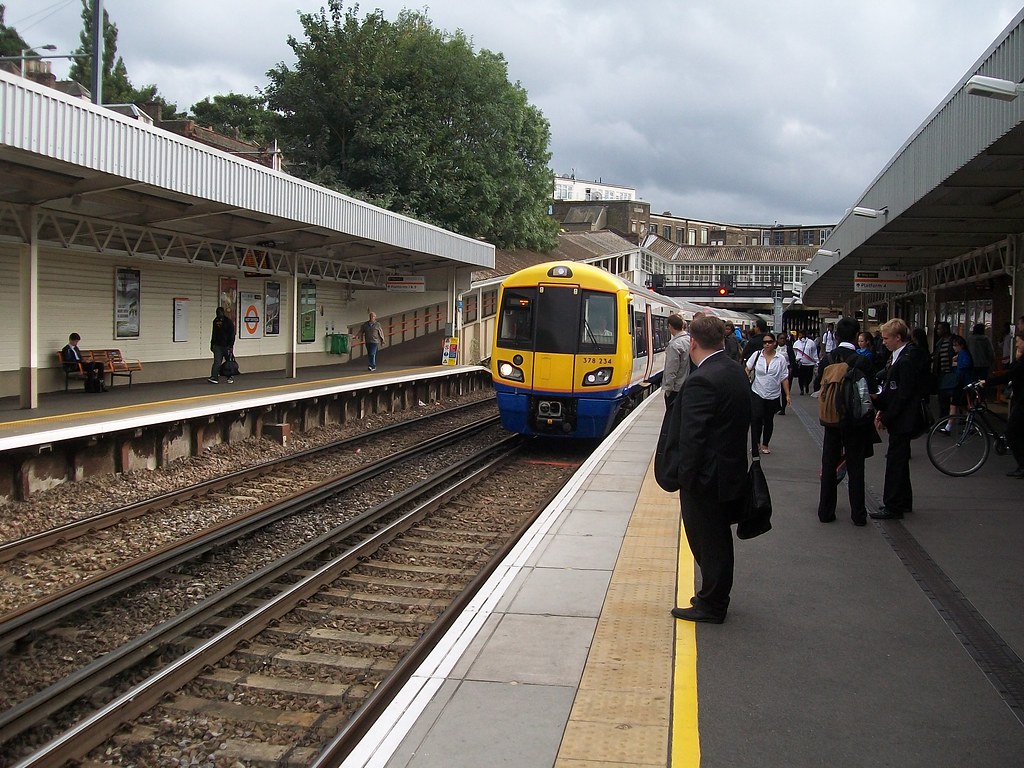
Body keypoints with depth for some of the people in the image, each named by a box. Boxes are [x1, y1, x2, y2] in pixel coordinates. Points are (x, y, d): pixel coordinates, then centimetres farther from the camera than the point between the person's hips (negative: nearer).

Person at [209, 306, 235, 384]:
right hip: (217, 345, 4)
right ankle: (214, 377, -16)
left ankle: (230, 378, 17)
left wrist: (231, 346, -16)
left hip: (226, 346, -4)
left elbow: (232, 335, -10)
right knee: (217, 362, -7)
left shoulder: (228, 321, -6)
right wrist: (212, 345, 18)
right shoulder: (215, 321, 10)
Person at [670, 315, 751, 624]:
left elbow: (692, 436, -24)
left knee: (707, 542, 5)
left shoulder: (701, 381, -23)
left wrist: (684, 476, -17)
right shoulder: (737, 371, 4)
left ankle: (711, 605, 16)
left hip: (707, 476, -9)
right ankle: (716, 596, 34)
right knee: (718, 538, 21)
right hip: (732, 469, 9)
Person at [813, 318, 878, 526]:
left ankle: (826, 511, 15)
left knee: (829, 466, 12)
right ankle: (858, 514, 12)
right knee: (855, 468, 8)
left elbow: (817, 386, 0)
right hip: (856, 421, -2)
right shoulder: (863, 362, -16)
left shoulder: (827, 360, -7)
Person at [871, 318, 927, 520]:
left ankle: (893, 507, 4)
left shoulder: (907, 360, -20)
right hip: (899, 420, 10)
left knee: (895, 462, -3)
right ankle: (904, 503, 29)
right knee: (899, 461, 18)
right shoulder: (898, 356, 9)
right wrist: (882, 409, 7)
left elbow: (903, 395, -21)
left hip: (902, 420, -10)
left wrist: (886, 418, -15)